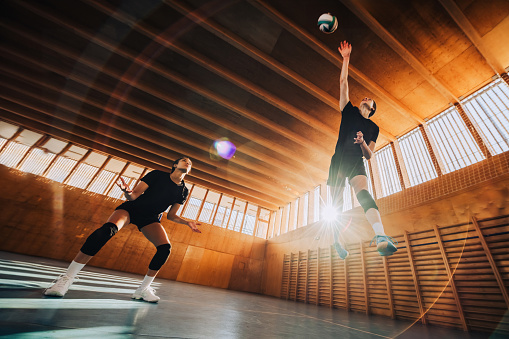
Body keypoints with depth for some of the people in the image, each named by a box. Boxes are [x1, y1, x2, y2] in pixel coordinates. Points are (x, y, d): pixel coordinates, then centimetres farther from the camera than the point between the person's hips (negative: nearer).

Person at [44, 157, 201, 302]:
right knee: (108, 229, -32)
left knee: (165, 247, -20)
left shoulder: (184, 191, 1)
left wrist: (187, 222, -10)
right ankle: (67, 277, -18)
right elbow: (134, 195, -10)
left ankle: (143, 289, -3)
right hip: (132, 208, -2)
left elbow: (171, 215, 5)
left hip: (150, 219, 3)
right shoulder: (157, 175, -7)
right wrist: (127, 192, -33)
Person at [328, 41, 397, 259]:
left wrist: (363, 143, -11)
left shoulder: (373, 128, 20)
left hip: (356, 163, 1)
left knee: (364, 194, -27)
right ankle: (336, 241, 14)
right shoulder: (349, 111, 20)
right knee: (336, 204, -1)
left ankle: (380, 237, -42)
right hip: (338, 161, 0)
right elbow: (343, 82, 16)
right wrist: (346, 58, 13)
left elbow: (369, 155, 10)